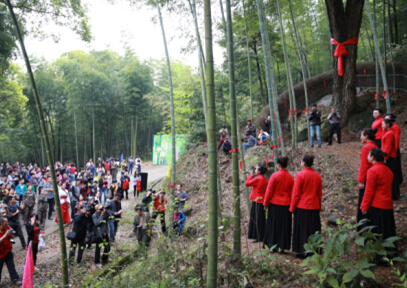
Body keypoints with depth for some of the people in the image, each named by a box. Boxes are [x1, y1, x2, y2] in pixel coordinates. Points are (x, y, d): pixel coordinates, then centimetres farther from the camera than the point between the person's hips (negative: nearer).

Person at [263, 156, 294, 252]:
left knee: (273, 225, 8)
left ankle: (272, 245, 11)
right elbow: (292, 193, 6)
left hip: (275, 205, -3)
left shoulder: (274, 176, -11)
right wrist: (291, 205, 15)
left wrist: (265, 203, 1)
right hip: (286, 205, 3)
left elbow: (269, 191, -8)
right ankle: (282, 246, 12)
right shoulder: (290, 177, 1)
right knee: (284, 226, 9)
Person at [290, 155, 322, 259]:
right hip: (314, 207, 5)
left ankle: (303, 252, 6)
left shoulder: (300, 175, -11)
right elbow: (319, 194, 12)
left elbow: (296, 193, -10)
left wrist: (292, 207, -2)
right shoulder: (318, 176, 5)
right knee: (313, 230, 11)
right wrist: (319, 207, 21)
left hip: (302, 207, -5)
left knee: (302, 230, 3)